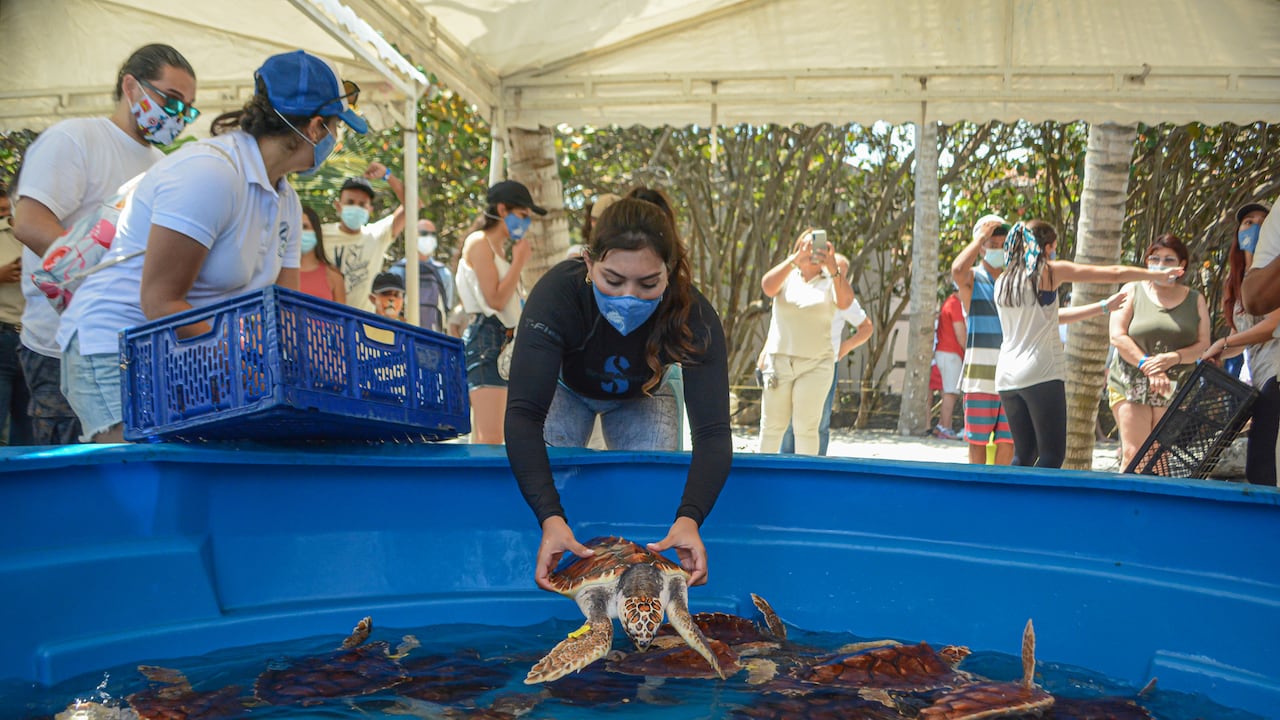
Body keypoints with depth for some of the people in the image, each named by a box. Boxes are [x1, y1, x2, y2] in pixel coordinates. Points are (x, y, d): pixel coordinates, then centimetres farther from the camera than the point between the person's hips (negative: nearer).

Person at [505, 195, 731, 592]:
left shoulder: (694, 317, -39)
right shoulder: (557, 293, -43)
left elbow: (712, 430, -42)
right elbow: (524, 414, -48)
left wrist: (689, 518, -60)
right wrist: (550, 518, -61)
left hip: (640, 398, 1)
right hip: (566, 389, -1)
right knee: (554, 481, -15)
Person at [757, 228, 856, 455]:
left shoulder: (830, 282, 7)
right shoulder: (786, 277, 9)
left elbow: (845, 301, -15)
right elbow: (768, 287, -14)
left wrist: (833, 269, -31)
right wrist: (794, 259, -27)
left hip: (816, 364, -1)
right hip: (778, 359, 1)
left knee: (806, 427, -4)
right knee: (771, 425, 5)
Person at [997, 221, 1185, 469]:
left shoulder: (1002, 282, 16)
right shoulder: (1050, 271, -1)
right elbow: (1114, 273, 3)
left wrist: (1102, 307, 29)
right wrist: (1160, 275, 17)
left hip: (1006, 376, 7)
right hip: (1041, 373, -7)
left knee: (1024, 454, 12)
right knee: (1052, 455, -5)